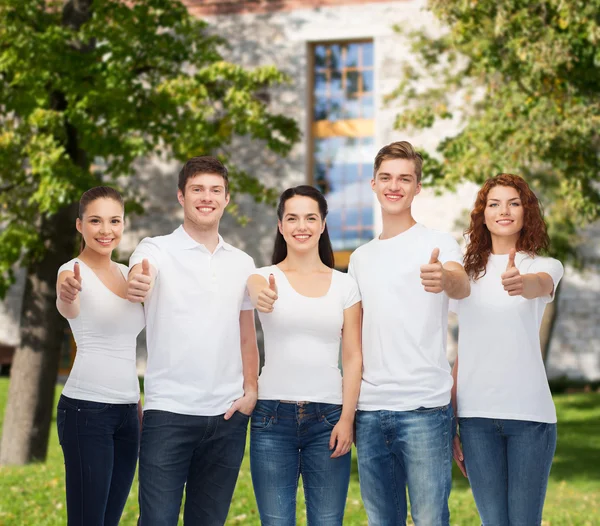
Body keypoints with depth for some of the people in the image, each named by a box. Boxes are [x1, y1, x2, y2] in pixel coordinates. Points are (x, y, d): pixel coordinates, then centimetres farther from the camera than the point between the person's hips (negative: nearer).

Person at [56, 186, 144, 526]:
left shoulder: (127, 273, 13)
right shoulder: (73, 271, -7)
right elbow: (69, 308, -32)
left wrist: (138, 406, 17)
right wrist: (67, 296, -55)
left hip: (127, 411, 7)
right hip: (86, 410, -7)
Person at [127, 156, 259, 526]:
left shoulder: (242, 264, 12)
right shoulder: (157, 250, -2)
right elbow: (137, 277, -25)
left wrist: (251, 390, 2)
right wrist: (136, 286, -48)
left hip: (227, 414, 4)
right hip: (168, 411, -4)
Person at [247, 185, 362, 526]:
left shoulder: (345, 285, 8)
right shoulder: (264, 278, 3)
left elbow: (353, 357, 5)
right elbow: (256, 291, -23)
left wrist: (347, 417, -5)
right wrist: (261, 298, -47)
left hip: (328, 418, 1)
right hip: (273, 415, -1)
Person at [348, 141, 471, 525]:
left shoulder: (438, 244, -2)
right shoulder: (360, 257, 15)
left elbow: (462, 286, -24)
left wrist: (446, 278, -49)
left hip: (424, 407, -5)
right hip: (369, 410, 5)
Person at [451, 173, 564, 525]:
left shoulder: (545, 266, 3)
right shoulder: (469, 271, 12)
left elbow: (539, 285, -23)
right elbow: (465, 348, 14)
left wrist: (521, 283, -48)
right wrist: (449, 421, 9)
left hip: (530, 414, -2)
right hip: (476, 415, 3)